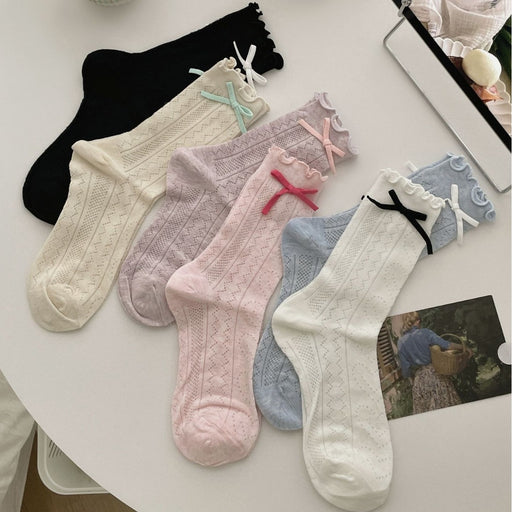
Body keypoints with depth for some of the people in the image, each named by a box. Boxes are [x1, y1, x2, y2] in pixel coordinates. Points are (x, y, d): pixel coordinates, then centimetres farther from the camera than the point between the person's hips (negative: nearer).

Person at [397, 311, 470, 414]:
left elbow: (405, 366, 0)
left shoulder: (401, 342, -2)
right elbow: (446, 345, -14)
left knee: (423, 408, 9)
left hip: (419, 378, 2)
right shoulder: (425, 333, -9)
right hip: (435, 372, -2)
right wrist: (465, 348, -2)